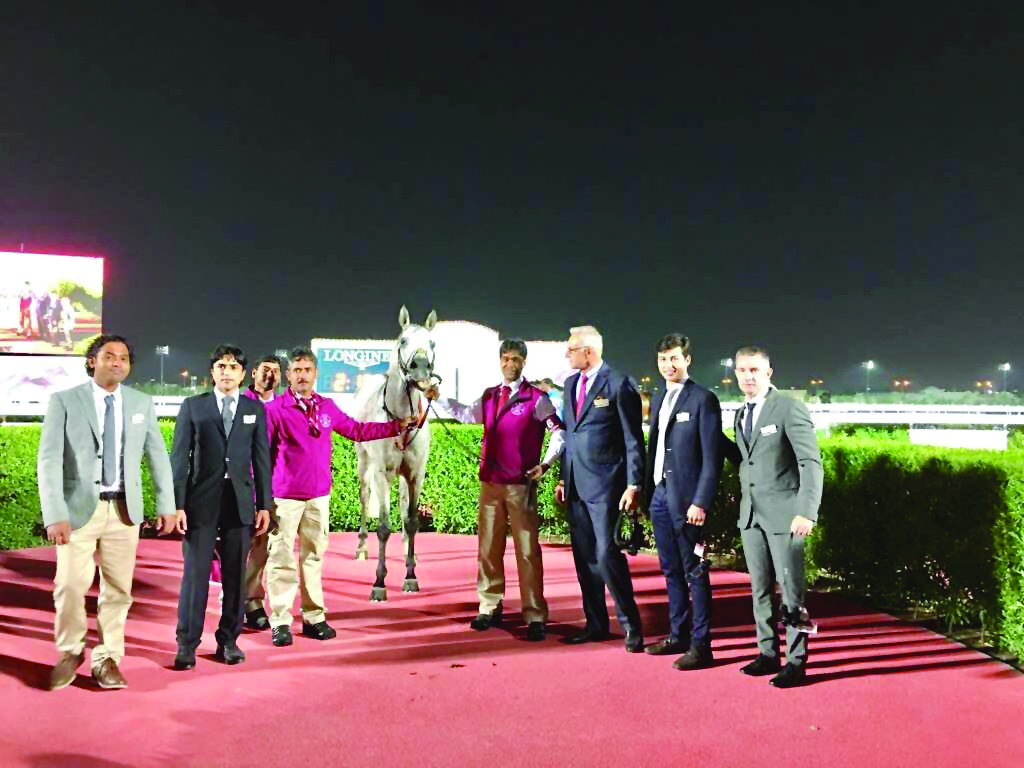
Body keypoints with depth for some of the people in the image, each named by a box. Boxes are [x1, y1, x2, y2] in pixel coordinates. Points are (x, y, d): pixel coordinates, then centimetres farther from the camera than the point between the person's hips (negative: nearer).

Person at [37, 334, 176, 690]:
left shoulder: (142, 403, 6)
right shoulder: (64, 401, -3)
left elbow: (158, 457, 10)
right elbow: (49, 460, -8)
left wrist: (166, 505, 4)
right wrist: (55, 515, -16)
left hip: (124, 509, 2)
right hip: (79, 507, -2)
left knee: (118, 588, 6)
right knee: (70, 585, -2)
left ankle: (107, 659, 21)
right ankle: (70, 652, 24)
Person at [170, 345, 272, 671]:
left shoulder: (255, 409, 10)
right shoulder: (192, 406, 5)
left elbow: (261, 458, 8)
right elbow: (179, 458, 2)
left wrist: (264, 504, 4)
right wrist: (177, 504, -5)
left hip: (240, 501, 2)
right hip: (201, 500, -2)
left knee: (235, 574, 6)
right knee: (195, 573, 0)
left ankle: (228, 640, 18)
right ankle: (187, 644, 10)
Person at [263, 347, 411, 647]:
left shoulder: (327, 407, 7)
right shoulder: (275, 409, -8)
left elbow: (356, 430, 16)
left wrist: (395, 427, 14)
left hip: (319, 496, 5)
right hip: (285, 497, -4)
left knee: (314, 556, 11)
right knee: (282, 559, 0)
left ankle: (314, 617, 19)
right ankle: (280, 622, 8)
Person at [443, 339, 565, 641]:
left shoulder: (536, 398, -4)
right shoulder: (489, 396, 11)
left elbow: (559, 431, -6)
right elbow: (467, 415, 25)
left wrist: (545, 463, -15)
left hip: (521, 484, -5)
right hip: (490, 481, 5)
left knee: (527, 550, -4)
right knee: (488, 546, 11)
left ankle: (535, 617, 1)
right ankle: (490, 608, 24)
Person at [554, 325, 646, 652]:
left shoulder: (619, 384, -8)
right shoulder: (571, 383, 13)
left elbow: (633, 439, -8)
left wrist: (633, 484, -13)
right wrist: (563, 478, 15)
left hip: (604, 484, -7)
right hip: (576, 484, 7)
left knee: (606, 553, -9)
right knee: (584, 556, 10)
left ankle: (630, 623, 7)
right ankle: (596, 624, 21)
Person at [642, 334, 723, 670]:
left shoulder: (703, 399, -7)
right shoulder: (658, 400, 15)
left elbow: (712, 456, -11)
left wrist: (700, 502, -16)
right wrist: (646, 492, 11)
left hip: (686, 498, -7)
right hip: (659, 494, 7)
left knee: (694, 572, -1)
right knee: (671, 570, 13)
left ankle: (700, 645, 6)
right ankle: (678, 635, 24)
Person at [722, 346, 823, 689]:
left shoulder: (789, 409, -9)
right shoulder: (741, 414, 13)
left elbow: (811, 463, -14)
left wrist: (807, 512, -22)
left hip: (783, 514, -7)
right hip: (751, 514, 7)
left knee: (790, 590, 0)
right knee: (759, 588, 12)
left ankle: (796, 661, 11)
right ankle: (768, 653, 23)